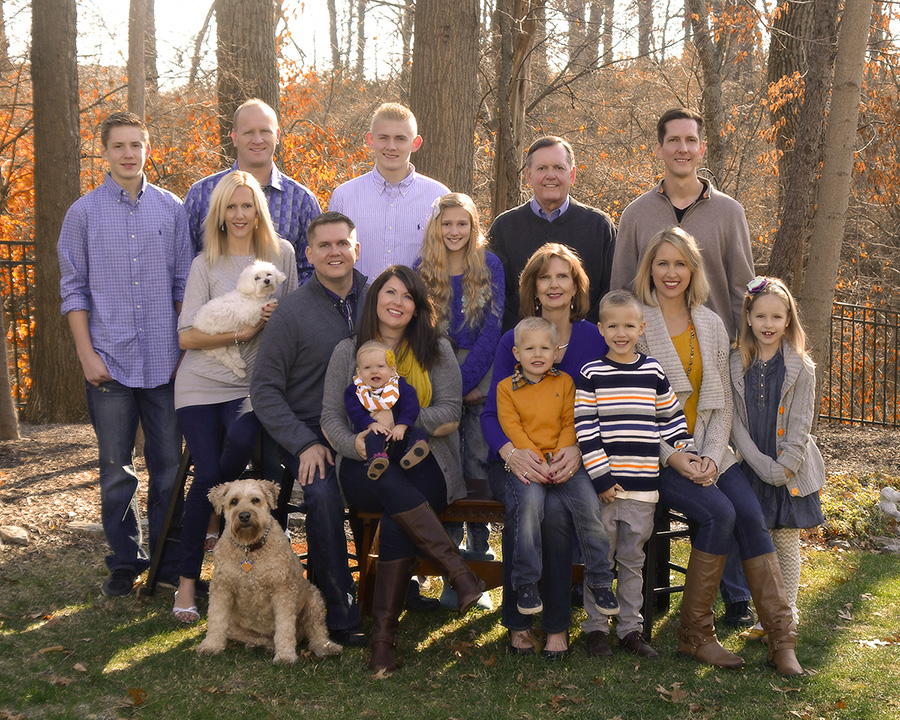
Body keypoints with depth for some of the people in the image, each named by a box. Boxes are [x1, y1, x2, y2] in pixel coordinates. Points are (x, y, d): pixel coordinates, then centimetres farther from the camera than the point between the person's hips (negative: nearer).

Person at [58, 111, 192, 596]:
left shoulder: (171, 209, 7)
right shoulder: (84, 212, 3)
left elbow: (182, 283, 10)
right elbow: (73, 290, 3)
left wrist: (186, 346, 4)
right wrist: (87, 354, -4)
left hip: (164, 360, 1)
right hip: (110, 361, -1)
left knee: (168, 464, 6)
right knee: (117, 470, 5)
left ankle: (170, 559, 18)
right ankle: (125, 561, 17)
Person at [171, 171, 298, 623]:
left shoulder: (282, 254, 8)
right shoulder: (206, 265, 3)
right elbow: (187, 336, -3)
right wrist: (242, 332, -13)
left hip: (252, 384, 1)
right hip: (202, 384, -1)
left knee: (243, 438, -31)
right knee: (207, 474, -13)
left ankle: (209, 512, 0)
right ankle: (187, 582, 0)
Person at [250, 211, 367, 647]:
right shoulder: (292, 312, -4)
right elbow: (265, 389, -4)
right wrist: (304, 444, -14)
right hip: (309, 429, -3)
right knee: (324, 494, -32)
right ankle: (341, 616, -20)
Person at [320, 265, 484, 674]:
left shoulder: (436, 351, 11)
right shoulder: (348, 352, 13)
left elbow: (449, 416, 2)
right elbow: (331, 417, 6)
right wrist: (354, 443, -17)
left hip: (426, 463, -1)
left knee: (397, 520, -32)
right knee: (389, 482, -37)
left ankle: (384, 635, -27)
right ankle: (458, 571, -37)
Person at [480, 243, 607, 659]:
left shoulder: (594, 339, 7)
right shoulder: (512, 341, 8)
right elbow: (491, 413, 2)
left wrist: (578, 449, -18)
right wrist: (511, 453, -19)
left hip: (571, 461, 0)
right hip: (517, 461, 1)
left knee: (555, 511, -31)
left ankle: (558, 624, -15)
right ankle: (517, 621, -14)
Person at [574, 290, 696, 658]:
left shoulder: (653, 372, 8)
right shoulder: (591, 375, -2)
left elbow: (672, 418, 16)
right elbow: (585, 428, -6)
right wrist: (601, 478, -12)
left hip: (642, 486, 3)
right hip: (603, 484, -3)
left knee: (632, 560, 11)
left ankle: (630, 629, 20)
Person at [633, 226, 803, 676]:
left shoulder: (711, 325, 11)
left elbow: (722, 402, 10)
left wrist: (711, 455, -6)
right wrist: (673, 456, -16)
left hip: (706, 450, 4)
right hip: (655, 453, -4)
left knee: (750, 513, -19)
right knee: (719, 513, -25)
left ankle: (781, 639, -14)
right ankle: (695, 634, -11)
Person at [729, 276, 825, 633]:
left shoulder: (801, 367, -2)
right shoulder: (736, 365, 1)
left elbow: (800, 423, -4)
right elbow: (735, 419, -2)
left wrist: (784, 466, -13)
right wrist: (761, 464, -11)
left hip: (791, 470, -1)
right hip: (752, 468, 2)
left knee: (786, 540, 2)